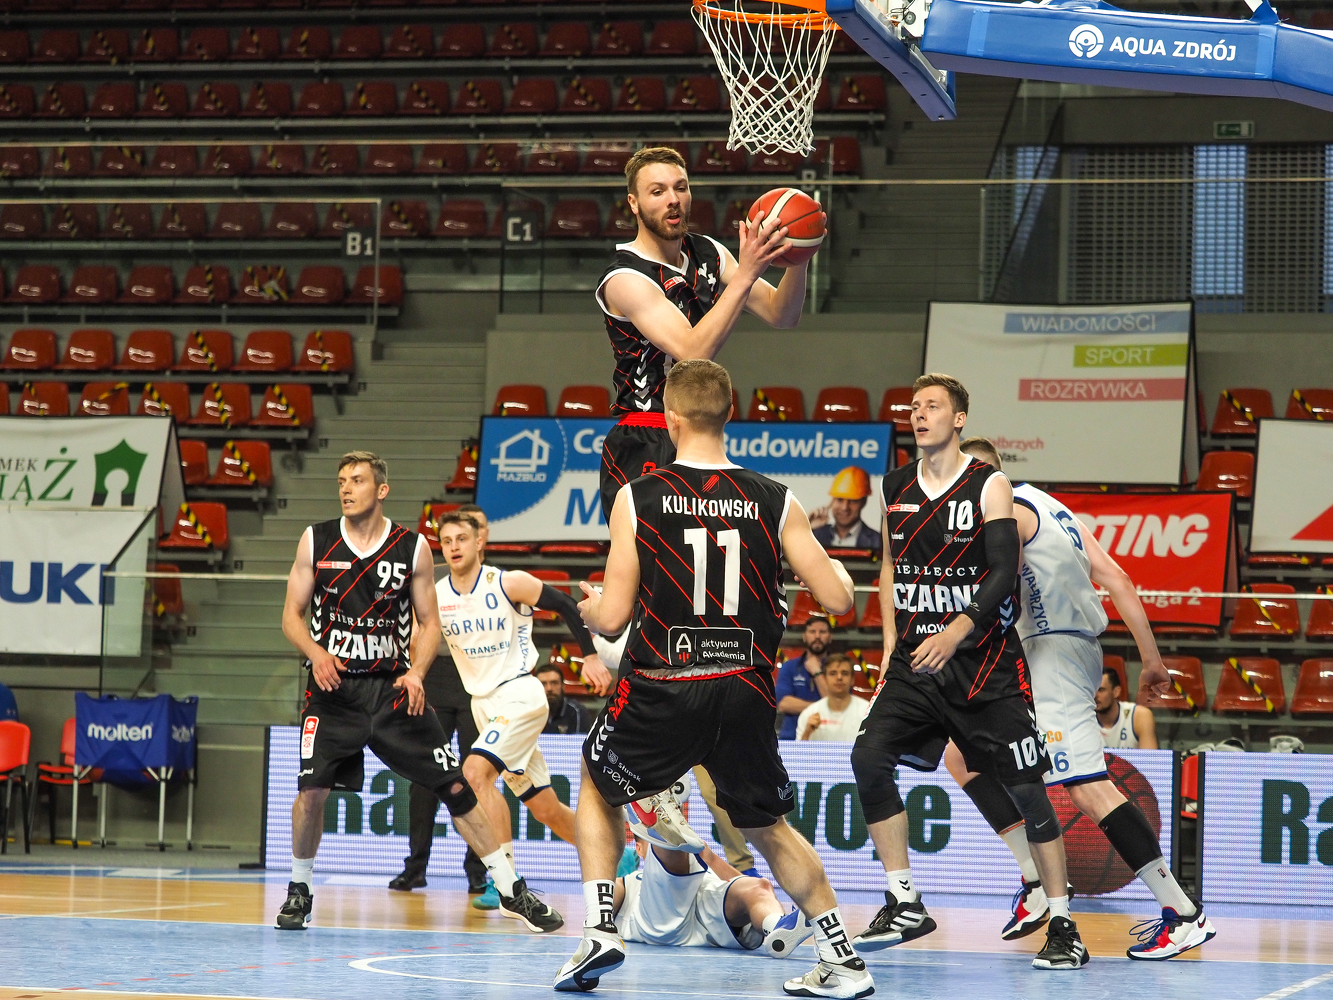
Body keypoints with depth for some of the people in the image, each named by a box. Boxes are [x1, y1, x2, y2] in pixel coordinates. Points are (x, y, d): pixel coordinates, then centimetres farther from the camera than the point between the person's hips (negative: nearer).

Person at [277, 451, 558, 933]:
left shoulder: (413, 548, 0)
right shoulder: (316, 541, 2)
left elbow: (429, 624, 6)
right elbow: (292, 614, 6)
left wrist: (416, 672, -11)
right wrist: (316, 652, -14)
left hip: (393, 687, 0)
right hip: (333, 686, 0)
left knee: (454, 786, -3)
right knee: (311, 787, -14)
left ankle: (510, 889, 5)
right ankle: (299, 891, 10)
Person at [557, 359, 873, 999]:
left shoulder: (638, 498, -5)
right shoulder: (776, 503, 0)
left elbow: (612, 618, -5)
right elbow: (838, 600, -1)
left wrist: (588, 606, 19)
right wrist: (836, 568, 22)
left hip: (662, 691, -2)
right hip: (746, 694, 2)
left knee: (598, 786, 27)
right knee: (768, 827, 22)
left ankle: (598, 930, 14)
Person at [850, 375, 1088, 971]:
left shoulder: (989, 486, -6)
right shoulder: (896, 488, 9)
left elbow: (1004, 573, -13)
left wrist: (954, 634, -24)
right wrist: (892, 639, 10)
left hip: (985, 660, -4)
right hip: (917, 659, 4)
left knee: (1025, 789, -5)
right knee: (869, 756, -14)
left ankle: (1063, 927, 5)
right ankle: (905, 905, -4)